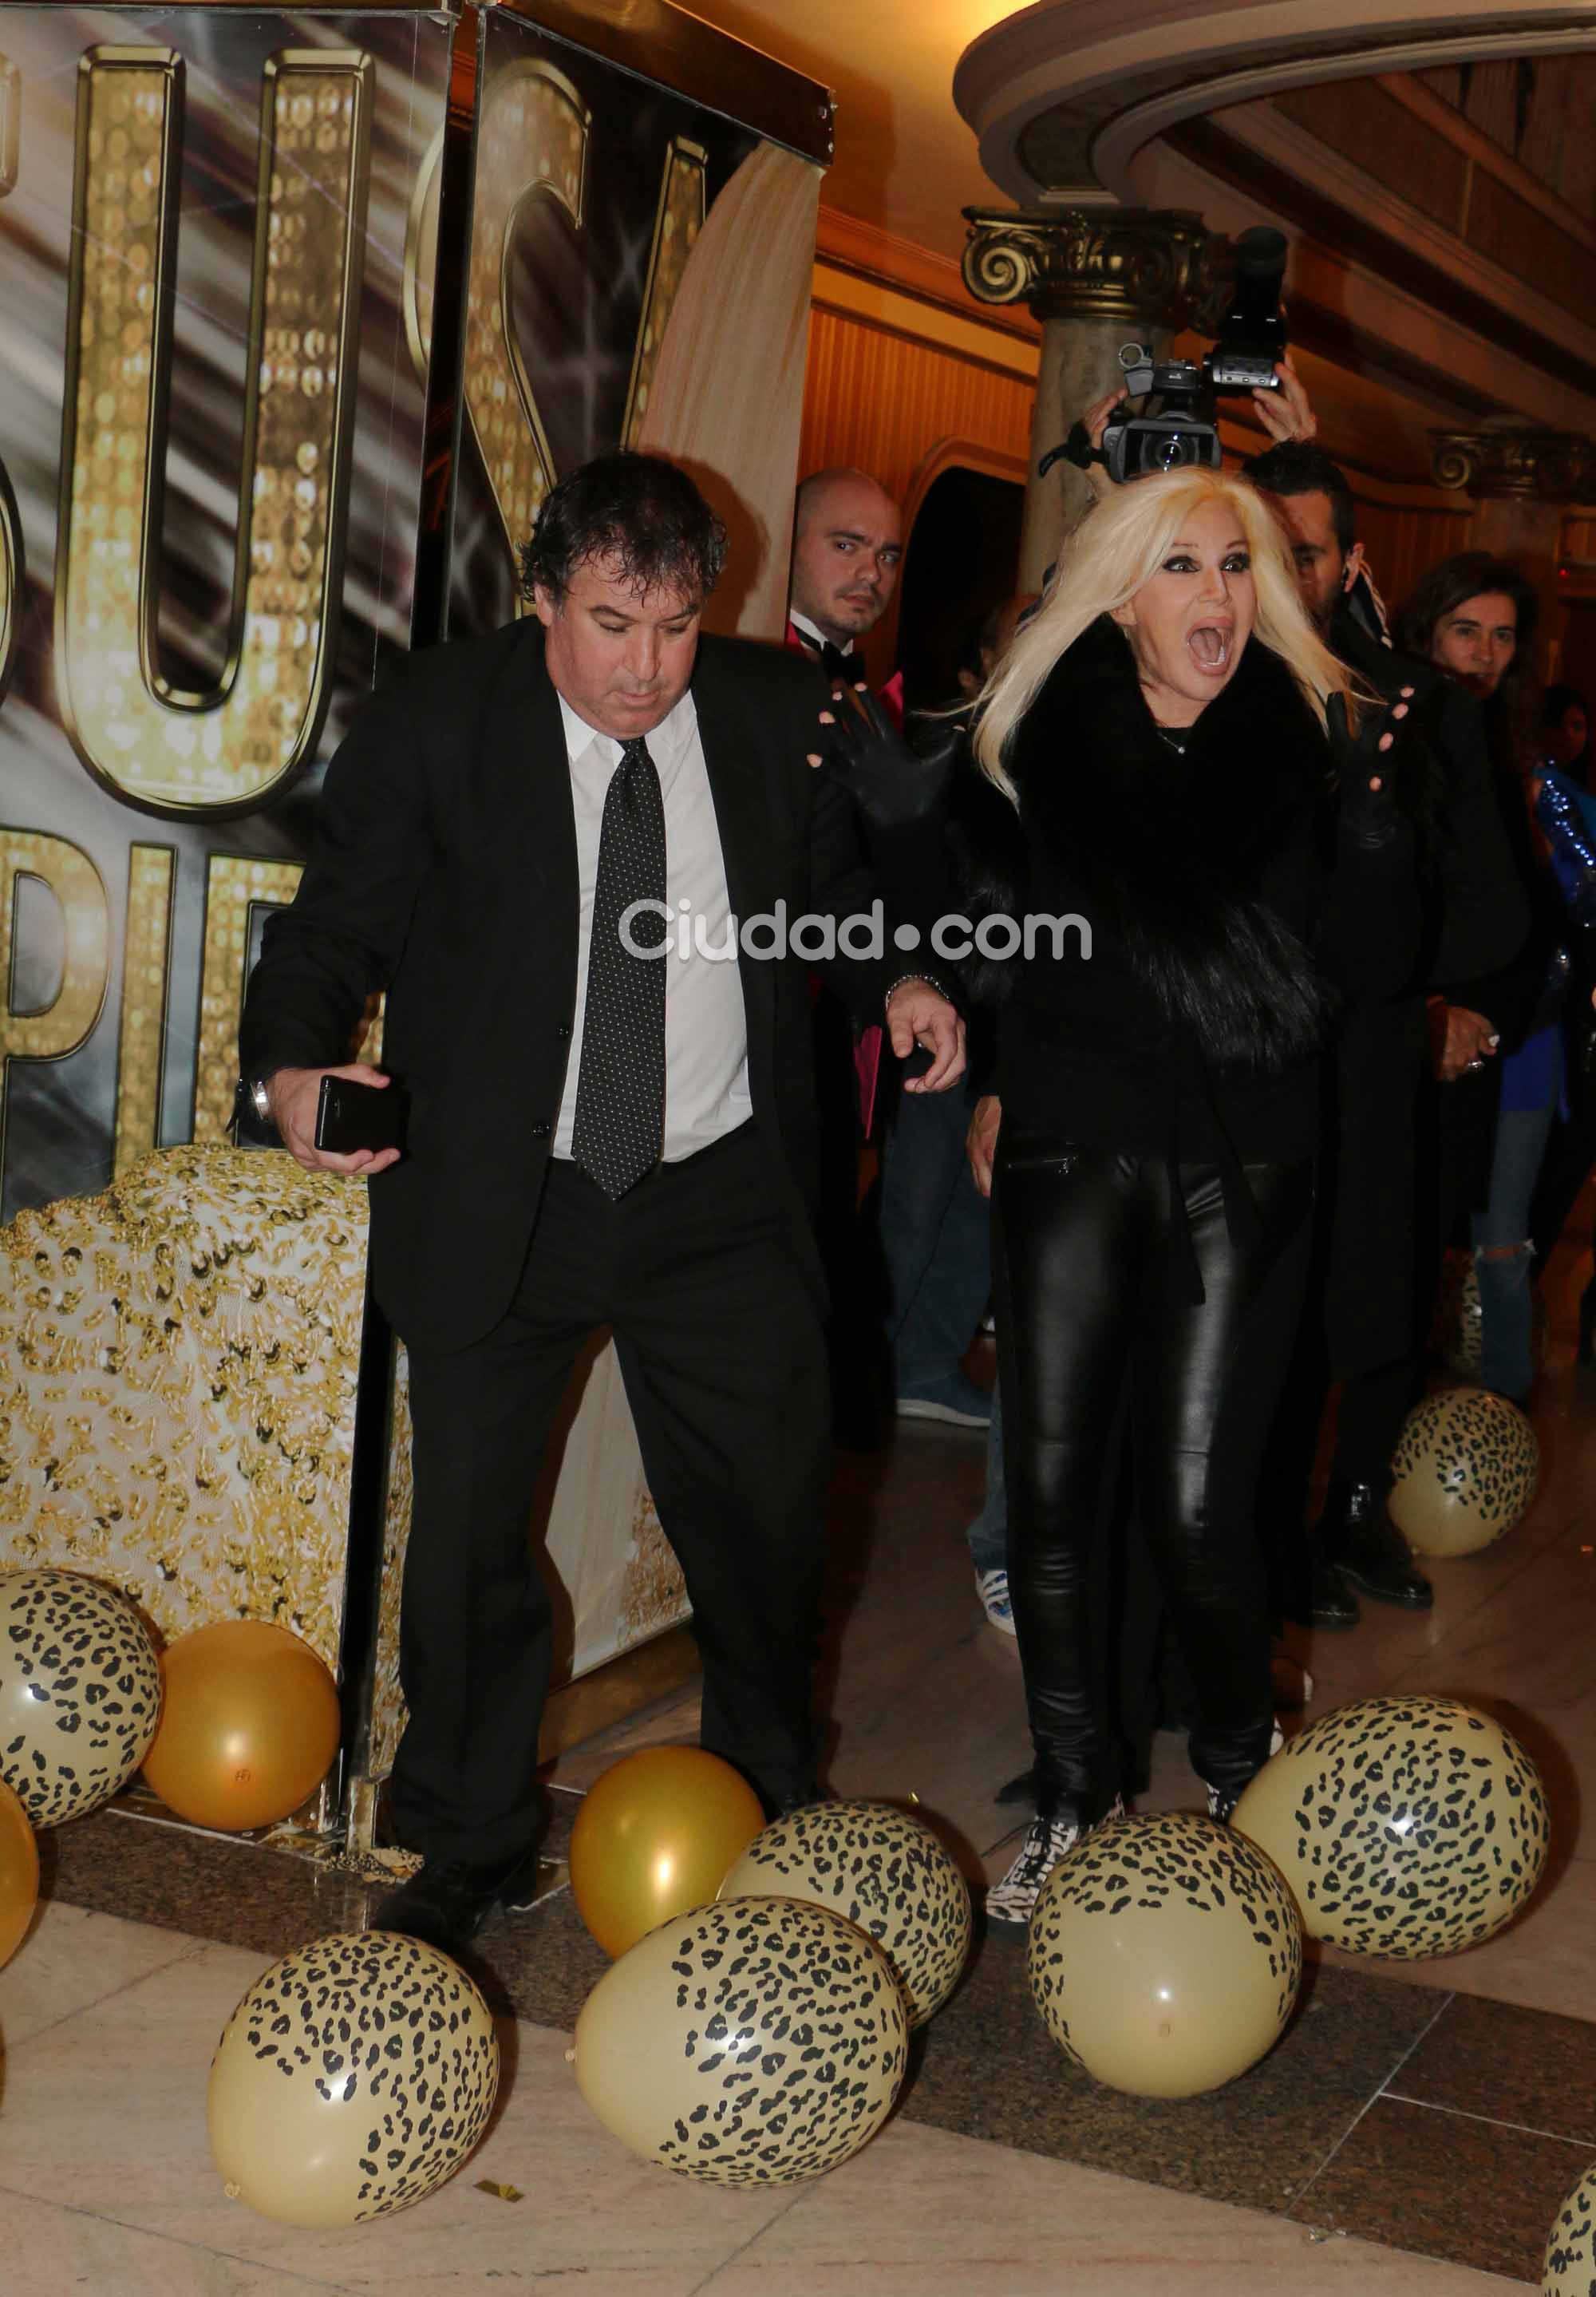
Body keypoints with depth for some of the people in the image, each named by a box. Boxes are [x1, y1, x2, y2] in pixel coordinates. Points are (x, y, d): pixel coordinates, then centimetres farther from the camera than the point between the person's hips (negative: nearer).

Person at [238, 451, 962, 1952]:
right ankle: (468, 1849, 30)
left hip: (722, 1199, 2)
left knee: (764, 1518, 11)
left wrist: (895, 982, -7)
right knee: (466, 1531, 8)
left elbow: (831, 891, 14)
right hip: (498, 1199, -1)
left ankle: (770, 1815, 38)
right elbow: (334, 927, -7)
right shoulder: (433, 722, -8)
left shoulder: (777, 712, -1)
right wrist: (294, 1070, -27)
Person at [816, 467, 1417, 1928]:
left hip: (1244, 1165, -1)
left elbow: (1369, 966, -2)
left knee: (1196, 1506, -3)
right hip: (1077, 1149, 2)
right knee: (1051, 1489, 2)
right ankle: (1071, 1798, 22)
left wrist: (1369, 831, -19)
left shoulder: (1309, 735, 1)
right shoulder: (1044, 730, 3)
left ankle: (1240, 1764, 25)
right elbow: (997, 928, 10)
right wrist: (906, 816, -4)